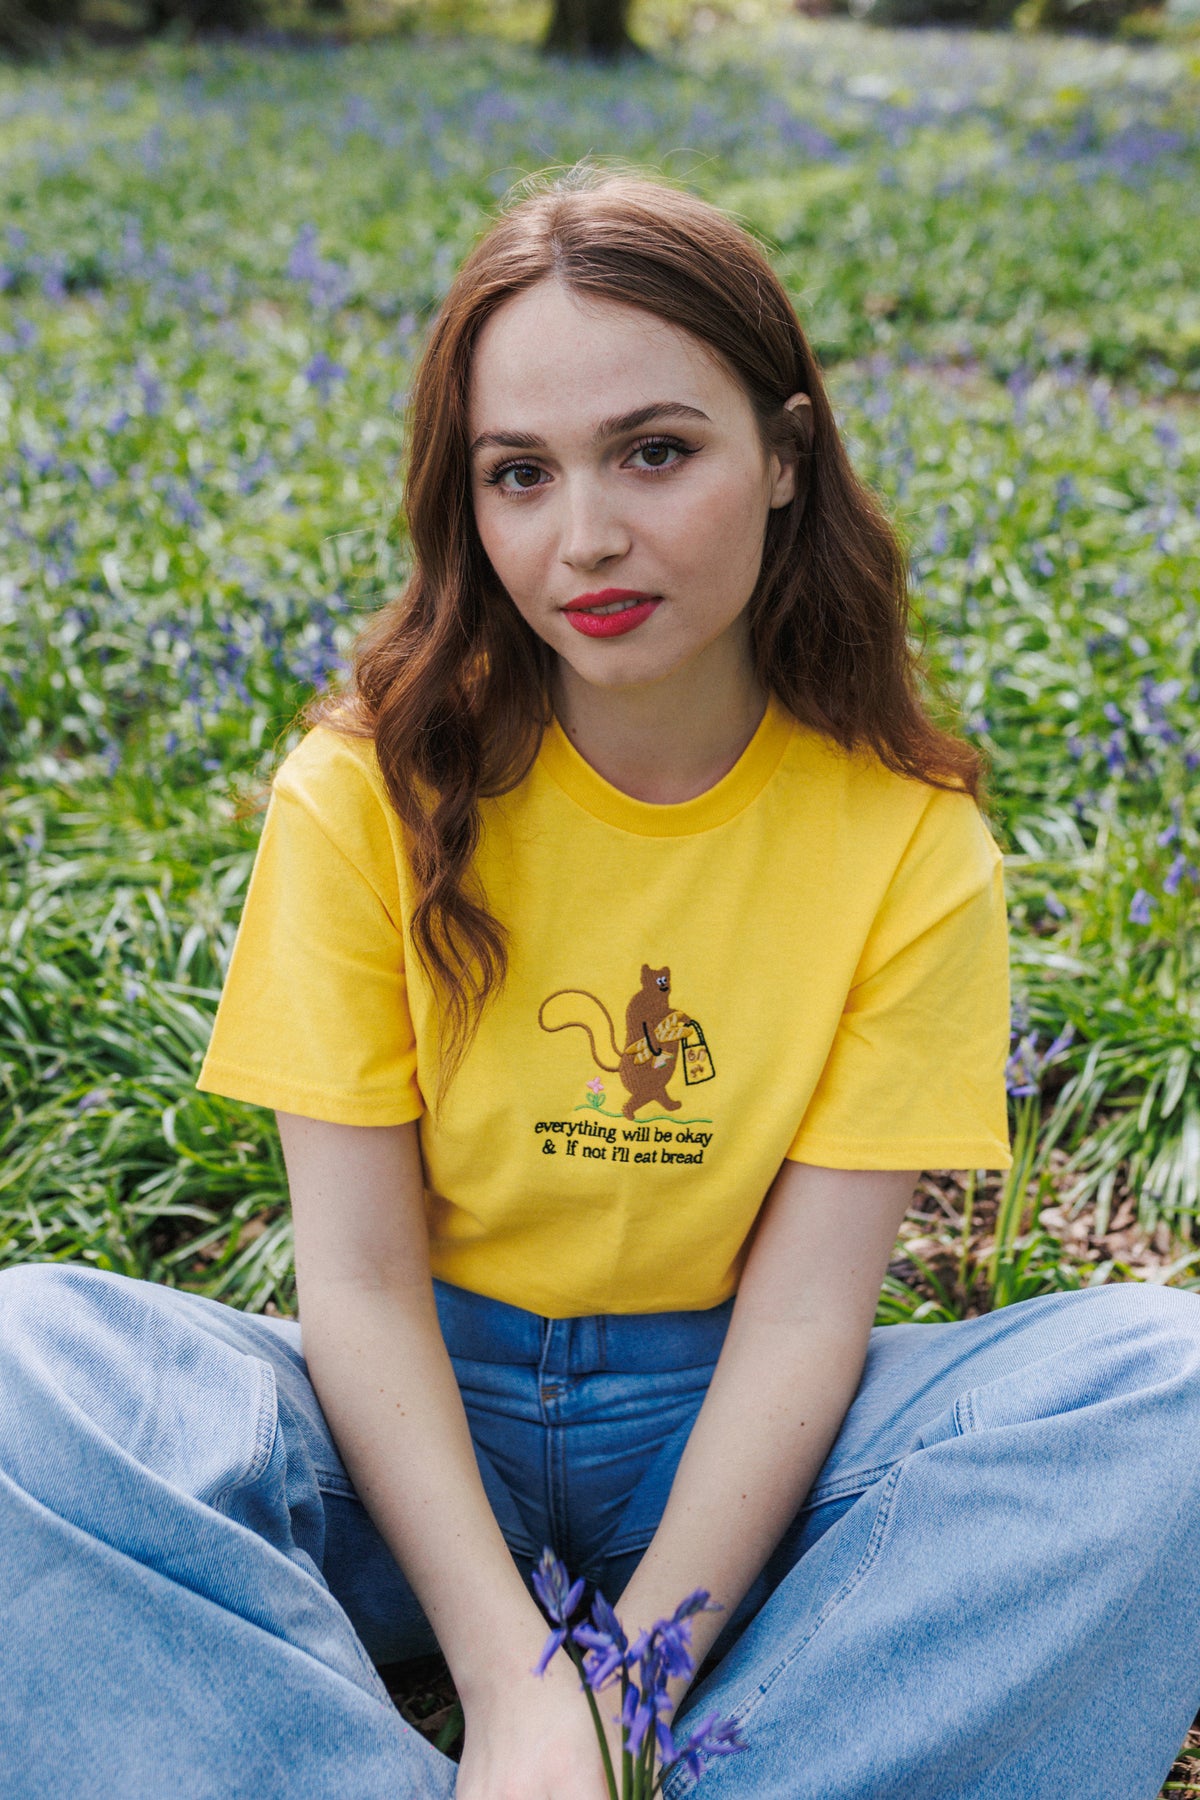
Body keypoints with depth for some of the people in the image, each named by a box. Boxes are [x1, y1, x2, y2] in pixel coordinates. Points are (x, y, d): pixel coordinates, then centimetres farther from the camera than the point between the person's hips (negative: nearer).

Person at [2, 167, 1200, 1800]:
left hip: (732, 1431, 1)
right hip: (420, 1425, 0)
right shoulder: (368, 789, -10)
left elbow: (806, 1309, -12)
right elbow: (358, 1279, -12)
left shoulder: (908, 840, -9)